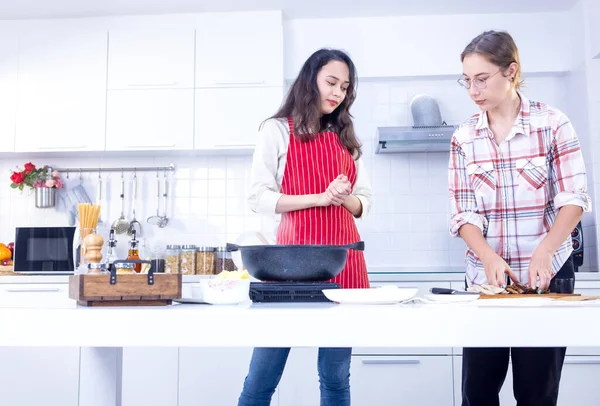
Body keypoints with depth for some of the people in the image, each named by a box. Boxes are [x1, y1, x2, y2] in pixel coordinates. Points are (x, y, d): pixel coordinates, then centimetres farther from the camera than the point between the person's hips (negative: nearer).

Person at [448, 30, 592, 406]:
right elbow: (463, 214, -1)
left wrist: (542, 254, -22)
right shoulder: (464, 138, 3)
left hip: (546, 274, -2)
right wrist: (490, 258, -19)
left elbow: (573, 200, -6)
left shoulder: (553, 124, -3)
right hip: (486, 275, 2)